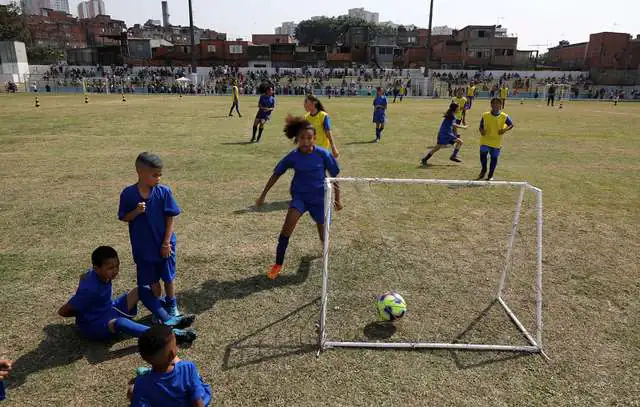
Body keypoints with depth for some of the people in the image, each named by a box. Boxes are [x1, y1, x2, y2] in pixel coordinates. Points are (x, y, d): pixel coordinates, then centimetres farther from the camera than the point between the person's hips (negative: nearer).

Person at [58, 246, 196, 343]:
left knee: (142, 291, -5)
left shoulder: (96, 273, -8)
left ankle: (169, 322, -18)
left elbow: (83, 276, 16)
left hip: (109, 310, 9)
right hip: (93, 325, -9)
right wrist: (84, 314, -7)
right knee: (119, 323, -43)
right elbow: (62, 311, -25)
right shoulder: (90, 289, -31)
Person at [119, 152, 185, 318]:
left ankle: (172, 306, 38)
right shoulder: (128, 193, -11)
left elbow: (170, 218, -9)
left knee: (168, 277, 15)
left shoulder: (164, 191, -13)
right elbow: (124, 218, -2)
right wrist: (136, 212, -23)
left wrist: (166, 243, -10)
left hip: (164, 245, 0)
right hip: (143, 247, 1)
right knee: (152, 280, 15)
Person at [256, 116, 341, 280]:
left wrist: (337, 199, 1)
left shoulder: (323, 154, -16)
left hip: (320, 198, 0)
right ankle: (278, 264, -11)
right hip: (300, 195, 1)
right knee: (288, 223, -23)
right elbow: (276, 174, 0)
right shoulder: (292, 157, -12)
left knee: (323, 236, 8)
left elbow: (334, 176, -4)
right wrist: (263, 195, 2)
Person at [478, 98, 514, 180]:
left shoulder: (504, 116, -4)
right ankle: (483, 170, 19)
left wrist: (505, 129, -13)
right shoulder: (485, 115, -1)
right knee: (482, 154, -10)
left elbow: (511, 125, 6)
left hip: (496, 141, 0)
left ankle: (490, 175, 20)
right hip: (485, 139, 0)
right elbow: (481, 126, 8)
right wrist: (481, 130, -14)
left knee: (494, 157, 5)